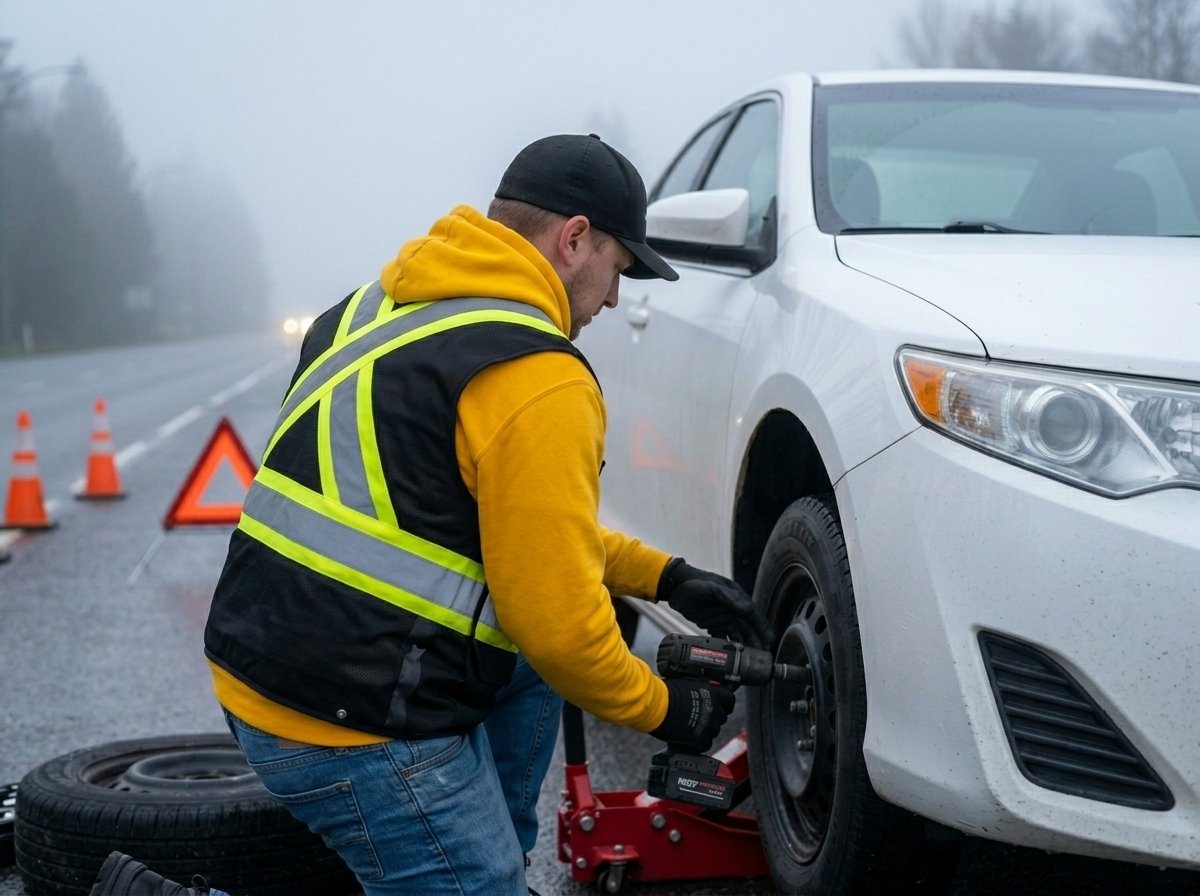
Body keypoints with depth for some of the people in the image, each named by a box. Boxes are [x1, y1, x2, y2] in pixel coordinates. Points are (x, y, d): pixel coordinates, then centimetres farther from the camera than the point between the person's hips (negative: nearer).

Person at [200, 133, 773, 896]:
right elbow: (558, 623, -14)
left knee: (530, 670, 24)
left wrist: (665, 577, 20)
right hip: (356, 726, -9)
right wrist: (667, 711, 4)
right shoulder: (536, 379, -15)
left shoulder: (391, 307, 13)